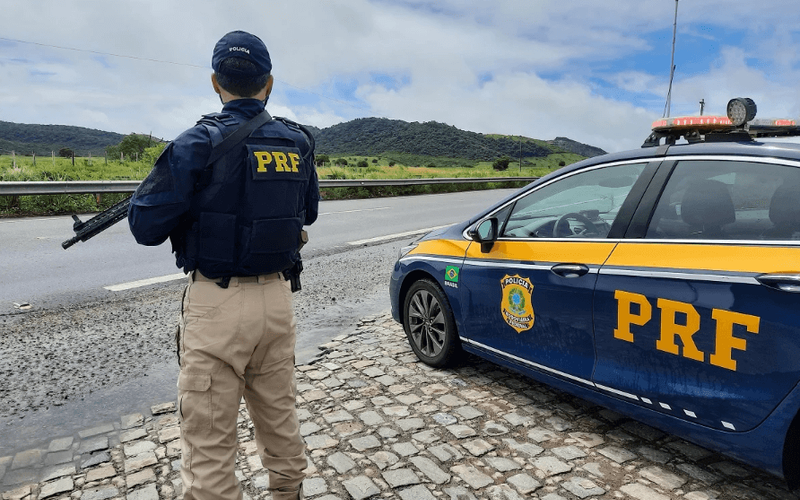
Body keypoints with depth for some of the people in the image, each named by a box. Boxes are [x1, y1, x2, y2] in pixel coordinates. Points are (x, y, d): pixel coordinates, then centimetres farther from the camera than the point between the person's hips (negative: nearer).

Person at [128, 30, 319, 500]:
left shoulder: (199, 144, -12)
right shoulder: (299, 143, 3)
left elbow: (146, 226, -7)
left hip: (218, 303, -5)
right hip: (277, 298, 6)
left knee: (209, 438, 7)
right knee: (280, 414, 21)